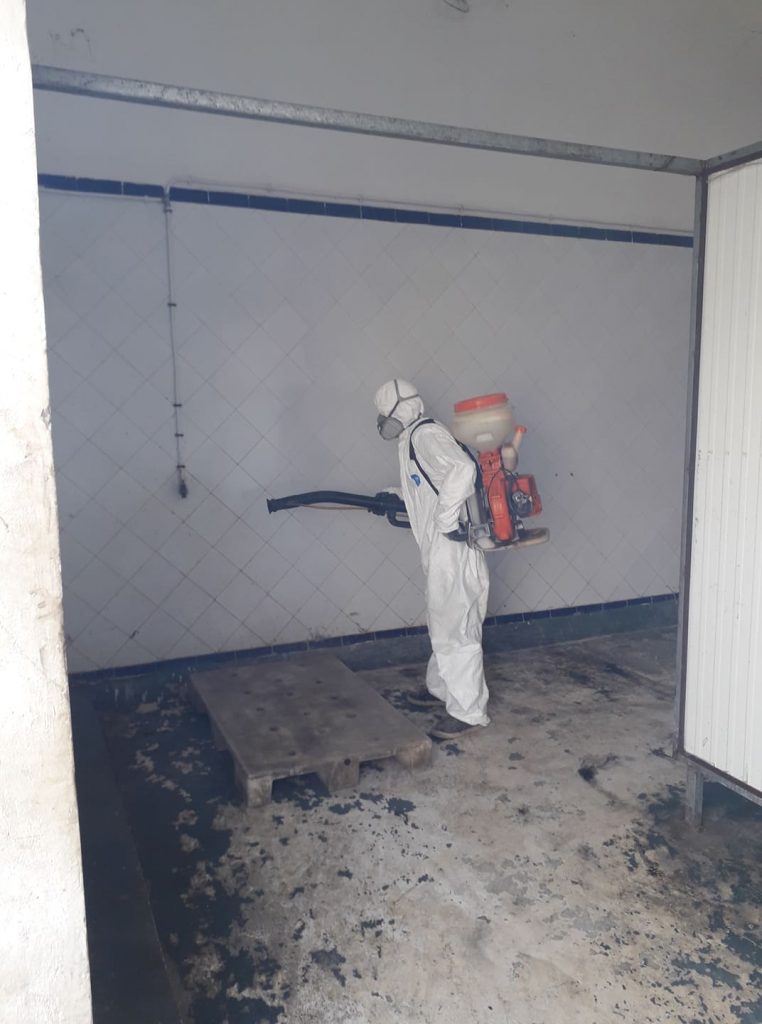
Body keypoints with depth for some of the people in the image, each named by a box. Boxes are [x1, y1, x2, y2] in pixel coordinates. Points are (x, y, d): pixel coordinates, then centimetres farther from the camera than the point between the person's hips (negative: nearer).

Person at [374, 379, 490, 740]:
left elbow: (462, 469, -32)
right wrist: (397, 496, 18)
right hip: (440, 550, 11)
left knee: (453, 628, -4)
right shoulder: (413, 439, 17)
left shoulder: (425, 435, -15)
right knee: (444, 623, 22)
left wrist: (447, 520, -28)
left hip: (451, 548, -11)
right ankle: (440, 688, 38)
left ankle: (468, 710, 7)